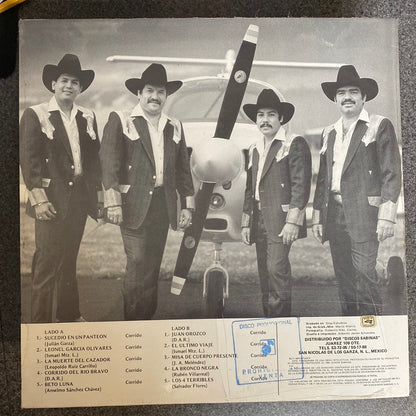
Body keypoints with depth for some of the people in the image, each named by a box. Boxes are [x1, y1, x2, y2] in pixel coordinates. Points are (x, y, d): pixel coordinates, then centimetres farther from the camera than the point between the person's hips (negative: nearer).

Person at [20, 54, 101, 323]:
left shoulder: (87, 117, 12)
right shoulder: (35, 115, -1)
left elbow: (94, 157, 14)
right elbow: (28, 158, -7)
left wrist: (98, 191, 8)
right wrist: (38, 197, -14)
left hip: (80, 198, 5)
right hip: (52, 199, -4)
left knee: (69, 261, 15)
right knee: (47, 263, -2)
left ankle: (70, 315, 29)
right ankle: (40, 322, 12)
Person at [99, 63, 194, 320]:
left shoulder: (175, 126, 16)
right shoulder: (120, 120, 3)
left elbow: (183, 169, 15)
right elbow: (109, 162, -6)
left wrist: (187, 205, 10)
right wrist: (113, 203, -14)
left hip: (163, 206, 4)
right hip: (134, 206, -4)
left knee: (153, 268, 9)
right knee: (138, 265, -6)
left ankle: (148, 320, 22)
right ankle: (133, 324, 8)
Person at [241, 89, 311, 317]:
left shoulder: (295, 144, 0)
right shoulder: (255, 149, 20)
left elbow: (301, 185, -9)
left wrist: (292, 221, -17)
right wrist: (246, 222, 16)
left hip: (281, 220, -6)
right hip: (259, 220, 7)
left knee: (277, 268, -15)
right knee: (265, 273, 8)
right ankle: (268, 317, 18)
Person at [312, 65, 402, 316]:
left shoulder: (380, 126, 4)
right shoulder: (329, 133, 18)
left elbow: (392, 174, -3)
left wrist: (386, 217, -12)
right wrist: (318, 217, 12)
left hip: (364, 212, -5)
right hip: (334, 213, 5)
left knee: (365, 273, -10)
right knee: (344, 278, 8)